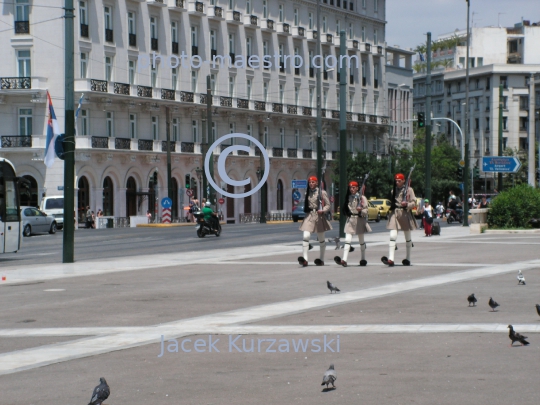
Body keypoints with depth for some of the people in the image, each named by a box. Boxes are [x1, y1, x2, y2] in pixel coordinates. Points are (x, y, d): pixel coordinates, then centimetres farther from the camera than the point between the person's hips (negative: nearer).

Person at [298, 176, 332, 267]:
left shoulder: (322, 193, -3)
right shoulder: (307, 193, 9)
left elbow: (328, 205, -2)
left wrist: (323, 211, -18)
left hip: (318, 216, -3)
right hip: (309, 216, 3)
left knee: (321, 239, 9)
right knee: (306, 236, -16)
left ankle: (321, 260, 20)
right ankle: (304, 259, -22)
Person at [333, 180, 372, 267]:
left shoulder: (362, 197, -4)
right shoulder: (348, 197, 8)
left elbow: (365, 210, -9)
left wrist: (361, 210, -26)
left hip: (359, 220, -3)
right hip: (350, 220, 3)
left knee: (361, 241, 11)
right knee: (347, 240, -11)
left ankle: (363, 259, 25)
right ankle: (344, 260, -22)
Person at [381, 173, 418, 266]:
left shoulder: (409, 190, 0)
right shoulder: (394, 191, 11)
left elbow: (414, 203, -2)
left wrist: (407, 204, -20)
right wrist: (391, 207, 5)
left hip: (405, 214, -2)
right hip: (394, 213, 2)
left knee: (408, 237, 10)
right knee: (393, 236, -13)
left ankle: (408, 259, 21)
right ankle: (390, 259, -22)